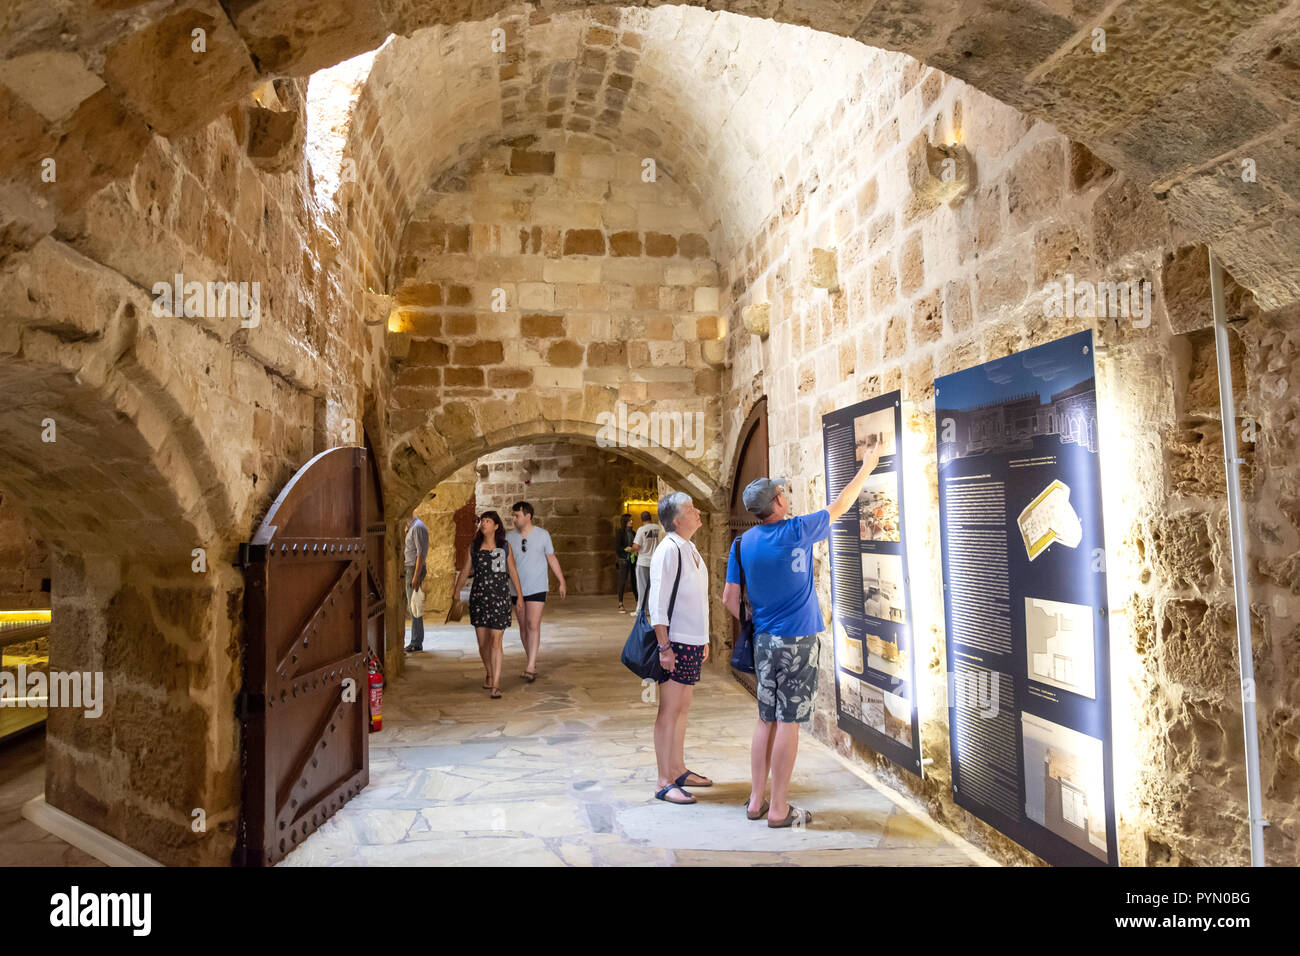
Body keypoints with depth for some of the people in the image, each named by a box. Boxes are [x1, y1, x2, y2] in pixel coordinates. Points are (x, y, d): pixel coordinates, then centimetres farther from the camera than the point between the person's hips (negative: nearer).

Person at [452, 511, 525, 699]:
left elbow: (513, 572, 7)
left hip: (500, 598, -2)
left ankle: (495, 685, -8)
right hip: (478, 597, 2)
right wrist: (456, 592, -5)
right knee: (482, 642, 10)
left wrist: (519, 597, 7)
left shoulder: (505, 547, 2)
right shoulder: (473, 548, 5)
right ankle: (489, 674, 33)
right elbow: (464, 572, 7)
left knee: (495, 640, -10)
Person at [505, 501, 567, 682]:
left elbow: (552, 559, 6)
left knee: (533, 625, -13)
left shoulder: (542, 535, -3)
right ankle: (533, 663, 23)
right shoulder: (509, 537, 3)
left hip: (537, 588, -3)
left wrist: (562, 582, 7)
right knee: (523, 627, 9)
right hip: (517, 589, 4)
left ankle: (530, 667, -14)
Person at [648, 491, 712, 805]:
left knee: (682, 708, 15)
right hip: (675, 642, -9)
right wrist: (664, 646, -20)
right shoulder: (668, 549, -15)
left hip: (693, 642, 9)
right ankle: (664, 782, 3)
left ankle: (678, 770, 26)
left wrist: (704, 640, 20)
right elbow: (657, 601, -18)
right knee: (669, 711, -3)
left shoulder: (690, 549, 13)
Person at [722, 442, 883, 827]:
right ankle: (779, 809, 8)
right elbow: (839, 507, 4)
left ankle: (757, 801, 21)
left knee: (766, 719, 14)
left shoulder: (743, 543, 2)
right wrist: (867, 467, 16)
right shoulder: (795, 532, -11)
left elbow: (730, 599, 3)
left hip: (763, 641, 5)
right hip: (797, 640, -5)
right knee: (788, 722, 1)